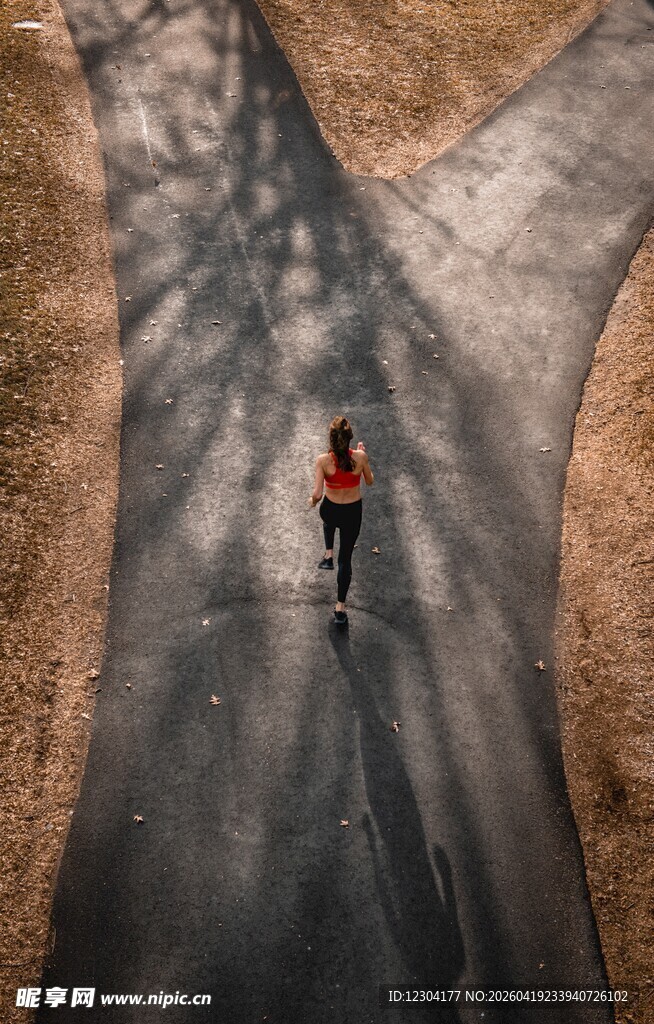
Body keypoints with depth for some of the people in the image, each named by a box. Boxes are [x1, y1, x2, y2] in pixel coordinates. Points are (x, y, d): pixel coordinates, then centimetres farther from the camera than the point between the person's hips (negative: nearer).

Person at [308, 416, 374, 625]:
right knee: (345, 559, 16)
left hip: (330, 510, 0)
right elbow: (369, 481, 0)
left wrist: (312, 501, 0)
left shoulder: (323, 460, -22)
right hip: (353, 512, 1)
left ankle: (328, 555, 36)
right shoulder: (360, 456, -18)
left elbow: (317, 494, -23)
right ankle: (340, 608, 20)